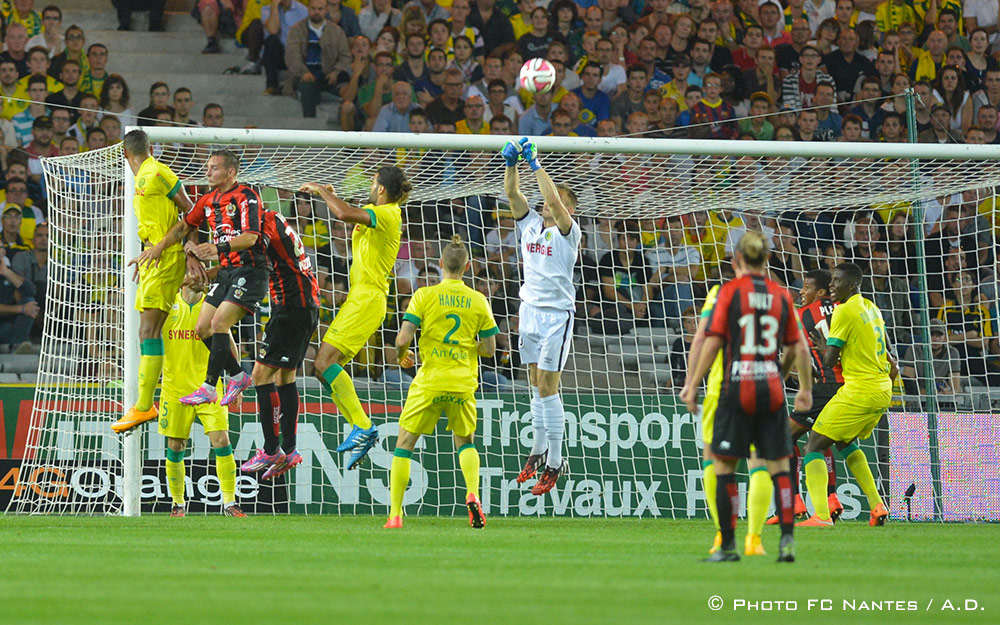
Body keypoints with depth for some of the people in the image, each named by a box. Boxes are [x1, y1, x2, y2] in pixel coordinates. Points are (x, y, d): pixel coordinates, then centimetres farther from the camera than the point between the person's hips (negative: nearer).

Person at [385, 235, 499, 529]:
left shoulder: (424, 296, -5)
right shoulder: (478, 301, 2)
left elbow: (403, 339, -10)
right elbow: (489, 348, 3)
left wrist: (401, 356, 12)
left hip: (429, 382, -2)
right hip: (463, 383, 2)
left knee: (404, 444, 9)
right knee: (465, 442, 21)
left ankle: (395, 514, 3)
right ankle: (473, 495, -4)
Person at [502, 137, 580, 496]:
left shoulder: (568, 231, -7)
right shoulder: (530, 224, 9)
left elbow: (554, 201, -23)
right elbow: (512, 194, 1)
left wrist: (535, 164, -22)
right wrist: (512, 163, -15)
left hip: (556, 314, -6)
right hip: (530, 309, 6)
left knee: (547, 387, -7)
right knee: (537, 385, 10)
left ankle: (555, 462, -4)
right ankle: (538, 452, 17)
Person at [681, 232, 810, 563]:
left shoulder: (730, 291, -2)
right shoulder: (781, 295, 7)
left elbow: (712, 342, -6)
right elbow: (797, 348, 10)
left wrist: (693, 386, -1)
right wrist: (805, 388, 23)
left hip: (737, 387, -3)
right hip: (771, 387, 3)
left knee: (724, 465, 3)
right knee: (778, 465, 8)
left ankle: (728, 546, 1)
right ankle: (787, 539, -3)